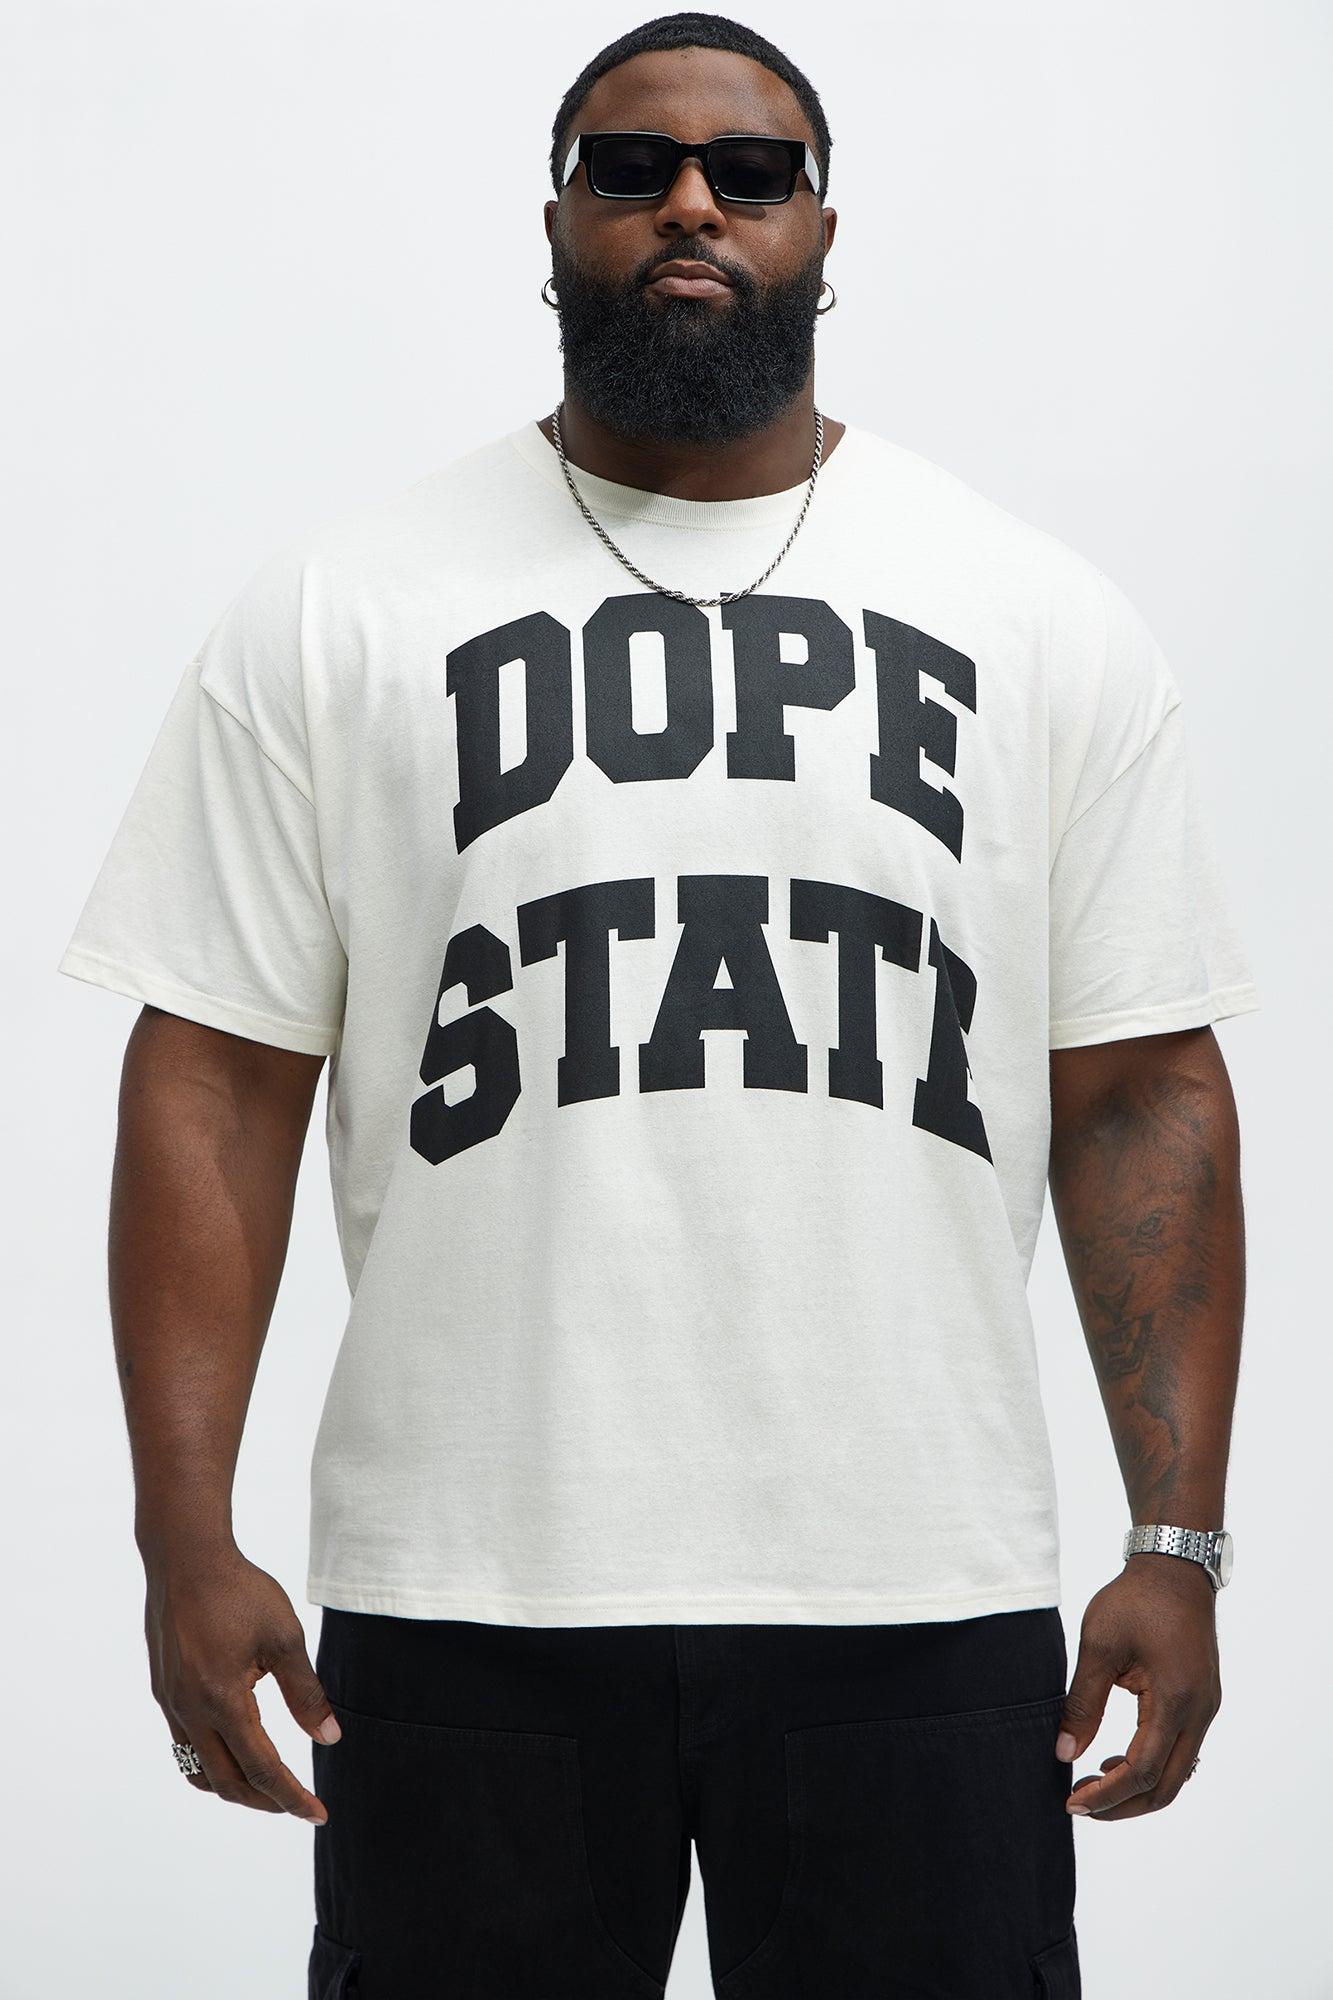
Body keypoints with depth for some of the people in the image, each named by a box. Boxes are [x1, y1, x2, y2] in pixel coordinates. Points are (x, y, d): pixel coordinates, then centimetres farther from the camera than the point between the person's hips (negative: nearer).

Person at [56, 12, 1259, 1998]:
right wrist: (186, 1540, -6)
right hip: (462, 1599, -1)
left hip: (923, 1606, 1)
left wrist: (1180, 1542, -1)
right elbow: (216, 1081, 2)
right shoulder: (338, 614, 5)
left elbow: (1141, 1093, 6)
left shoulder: (1043, 620, 8)